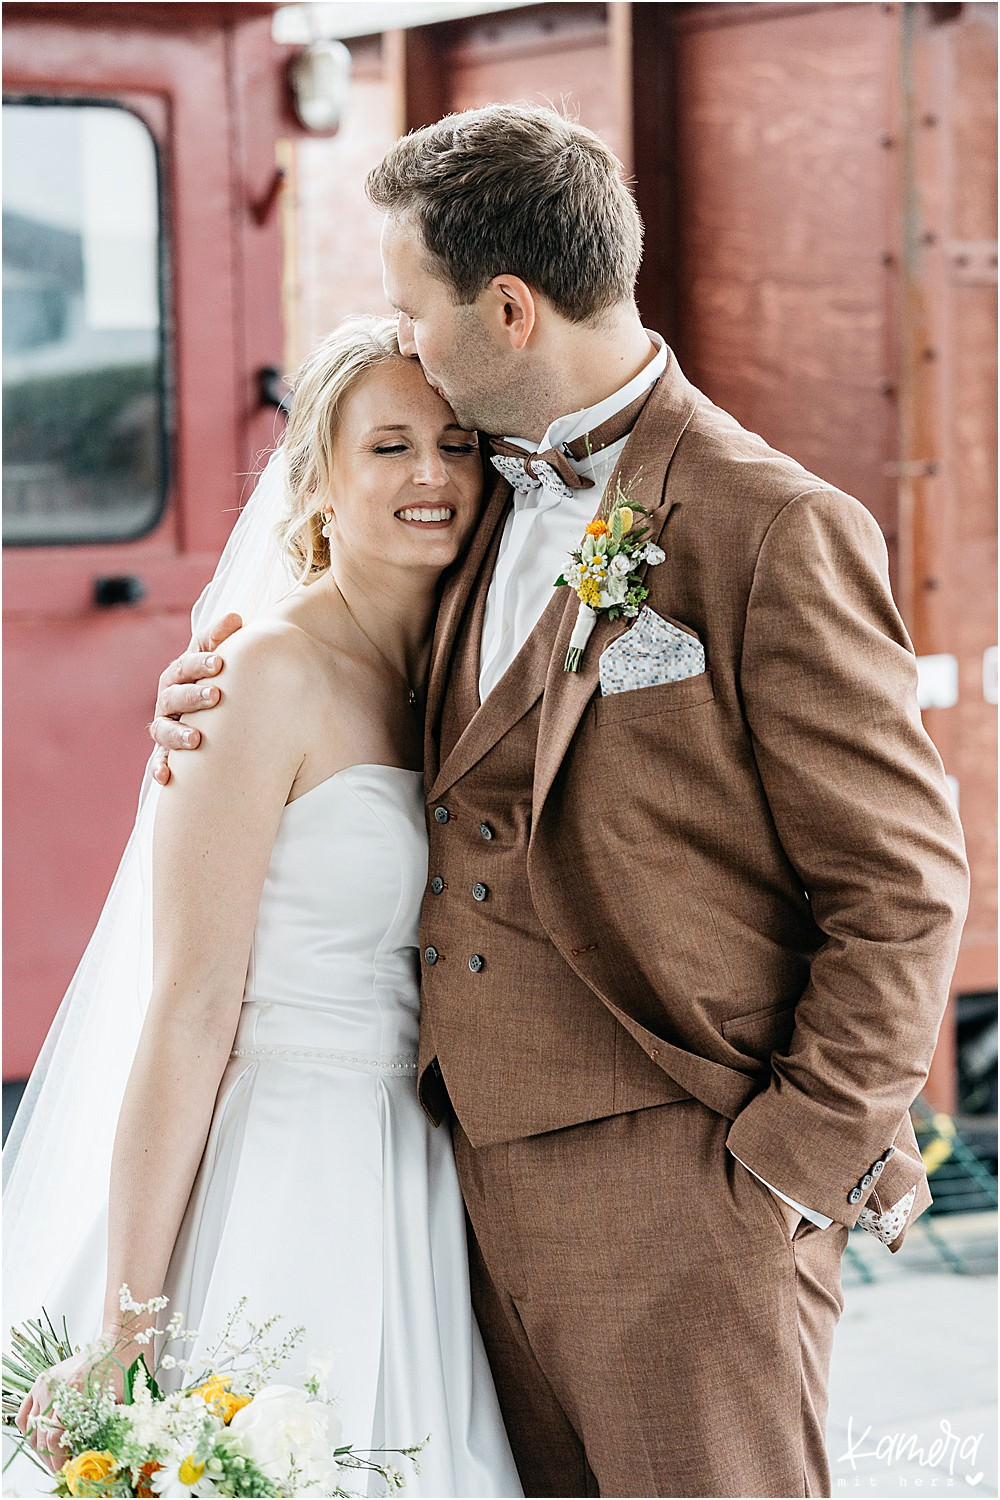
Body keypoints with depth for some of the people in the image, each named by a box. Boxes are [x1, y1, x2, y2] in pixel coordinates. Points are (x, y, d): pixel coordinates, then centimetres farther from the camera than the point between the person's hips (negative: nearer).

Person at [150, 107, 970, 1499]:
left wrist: (794, 1165, -11)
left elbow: (903, 883, -11)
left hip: (682, 1188, -7)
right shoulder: (491, 510, 11)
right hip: (490, 1180, 7)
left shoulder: (775, 533, -13)